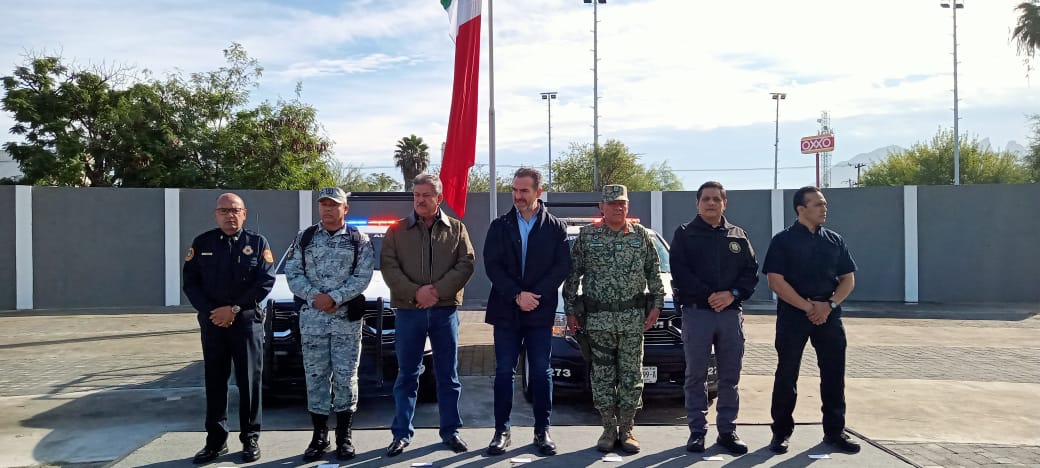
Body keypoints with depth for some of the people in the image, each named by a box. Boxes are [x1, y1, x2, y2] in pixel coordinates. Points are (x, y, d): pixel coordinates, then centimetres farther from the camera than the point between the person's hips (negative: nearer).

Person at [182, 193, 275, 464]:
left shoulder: (258, 243, 2)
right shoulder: (202, 243, 8)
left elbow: (266, 281, -7)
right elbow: (190, 282, 4)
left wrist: (235, 309, -13)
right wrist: (210, 312, -10)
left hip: (248, 322, -2)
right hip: (212, 323, 2)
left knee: (249, 382, 2)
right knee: (215, 382, 7)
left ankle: (250, 439, 13)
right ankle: (216, 441, 17)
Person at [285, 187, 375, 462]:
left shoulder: (359, 241, 2)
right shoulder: (304, 238, 9)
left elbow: (362, 277, -7)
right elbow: (293, 274, 2)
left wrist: (334, 297, -17)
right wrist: (314, 297, -13)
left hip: (347, 319, -2)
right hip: (312, 318, 2)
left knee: (345, 376, 0)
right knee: (315, 376, 6)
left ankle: (344, 436, 11)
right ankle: (319, 436, 16)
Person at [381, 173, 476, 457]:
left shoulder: (456, 229, 6)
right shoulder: (397, 231, 5)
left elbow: (466, 265, -3)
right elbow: (388, 267, -4)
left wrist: (438, 291, -15)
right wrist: (415, 293, -16)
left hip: (445, 311, 1)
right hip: (408, 311, 0)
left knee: (448, 374, 7)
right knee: (407, 375, 5)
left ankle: (450, 431, 18)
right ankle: (402, 433, 13)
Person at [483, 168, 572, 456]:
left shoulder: (555, 227, 2)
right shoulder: (500, 226, 5)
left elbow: (562, 266, -5)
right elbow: (491, 265, -3)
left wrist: (535, 295, -14)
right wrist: (517, 295, -14)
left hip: (540, 312, -1)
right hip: (505, 311, 1)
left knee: (541, 373, 5)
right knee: (504, 371, 5)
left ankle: (542, 430, 15)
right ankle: (502, 430, 13)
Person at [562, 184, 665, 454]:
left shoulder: (642, 235, 6)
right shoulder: (586, 236, 3)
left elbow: (654, 272, 9)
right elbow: (572, 275, 5)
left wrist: (656, 304, 1)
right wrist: (570, 310, 1)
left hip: (634, 317, 1)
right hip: (598, 318, -1)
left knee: (631, 375, 4)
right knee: (603, 376, 4)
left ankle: (627, 430, 14)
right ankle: (609, 429, 14)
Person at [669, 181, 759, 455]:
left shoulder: (738, 236, 13)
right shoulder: (685, 234, 3)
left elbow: (751, 272, 7)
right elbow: (679, 272, -7)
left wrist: (732, 294, -11)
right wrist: (708, 296, -14)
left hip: (731, 314, 3)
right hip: (696, 312, -3)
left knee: (730, 376, 7)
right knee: (696, 375, 2)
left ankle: (727, 430, 16)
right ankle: (697, 431, 10)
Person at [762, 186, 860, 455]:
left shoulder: (835, 240, 10)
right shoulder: (783, 240, -3)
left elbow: (848, 279, 9)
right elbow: (775, 281, -11)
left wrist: (829, 305, -8)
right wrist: (808, 306, -16)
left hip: (829, 316, 4)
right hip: (793, 316, -4)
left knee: (834, 375, 6)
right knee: (787, 375, 2)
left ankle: (834, 431, 18)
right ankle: (781, 432, 12)